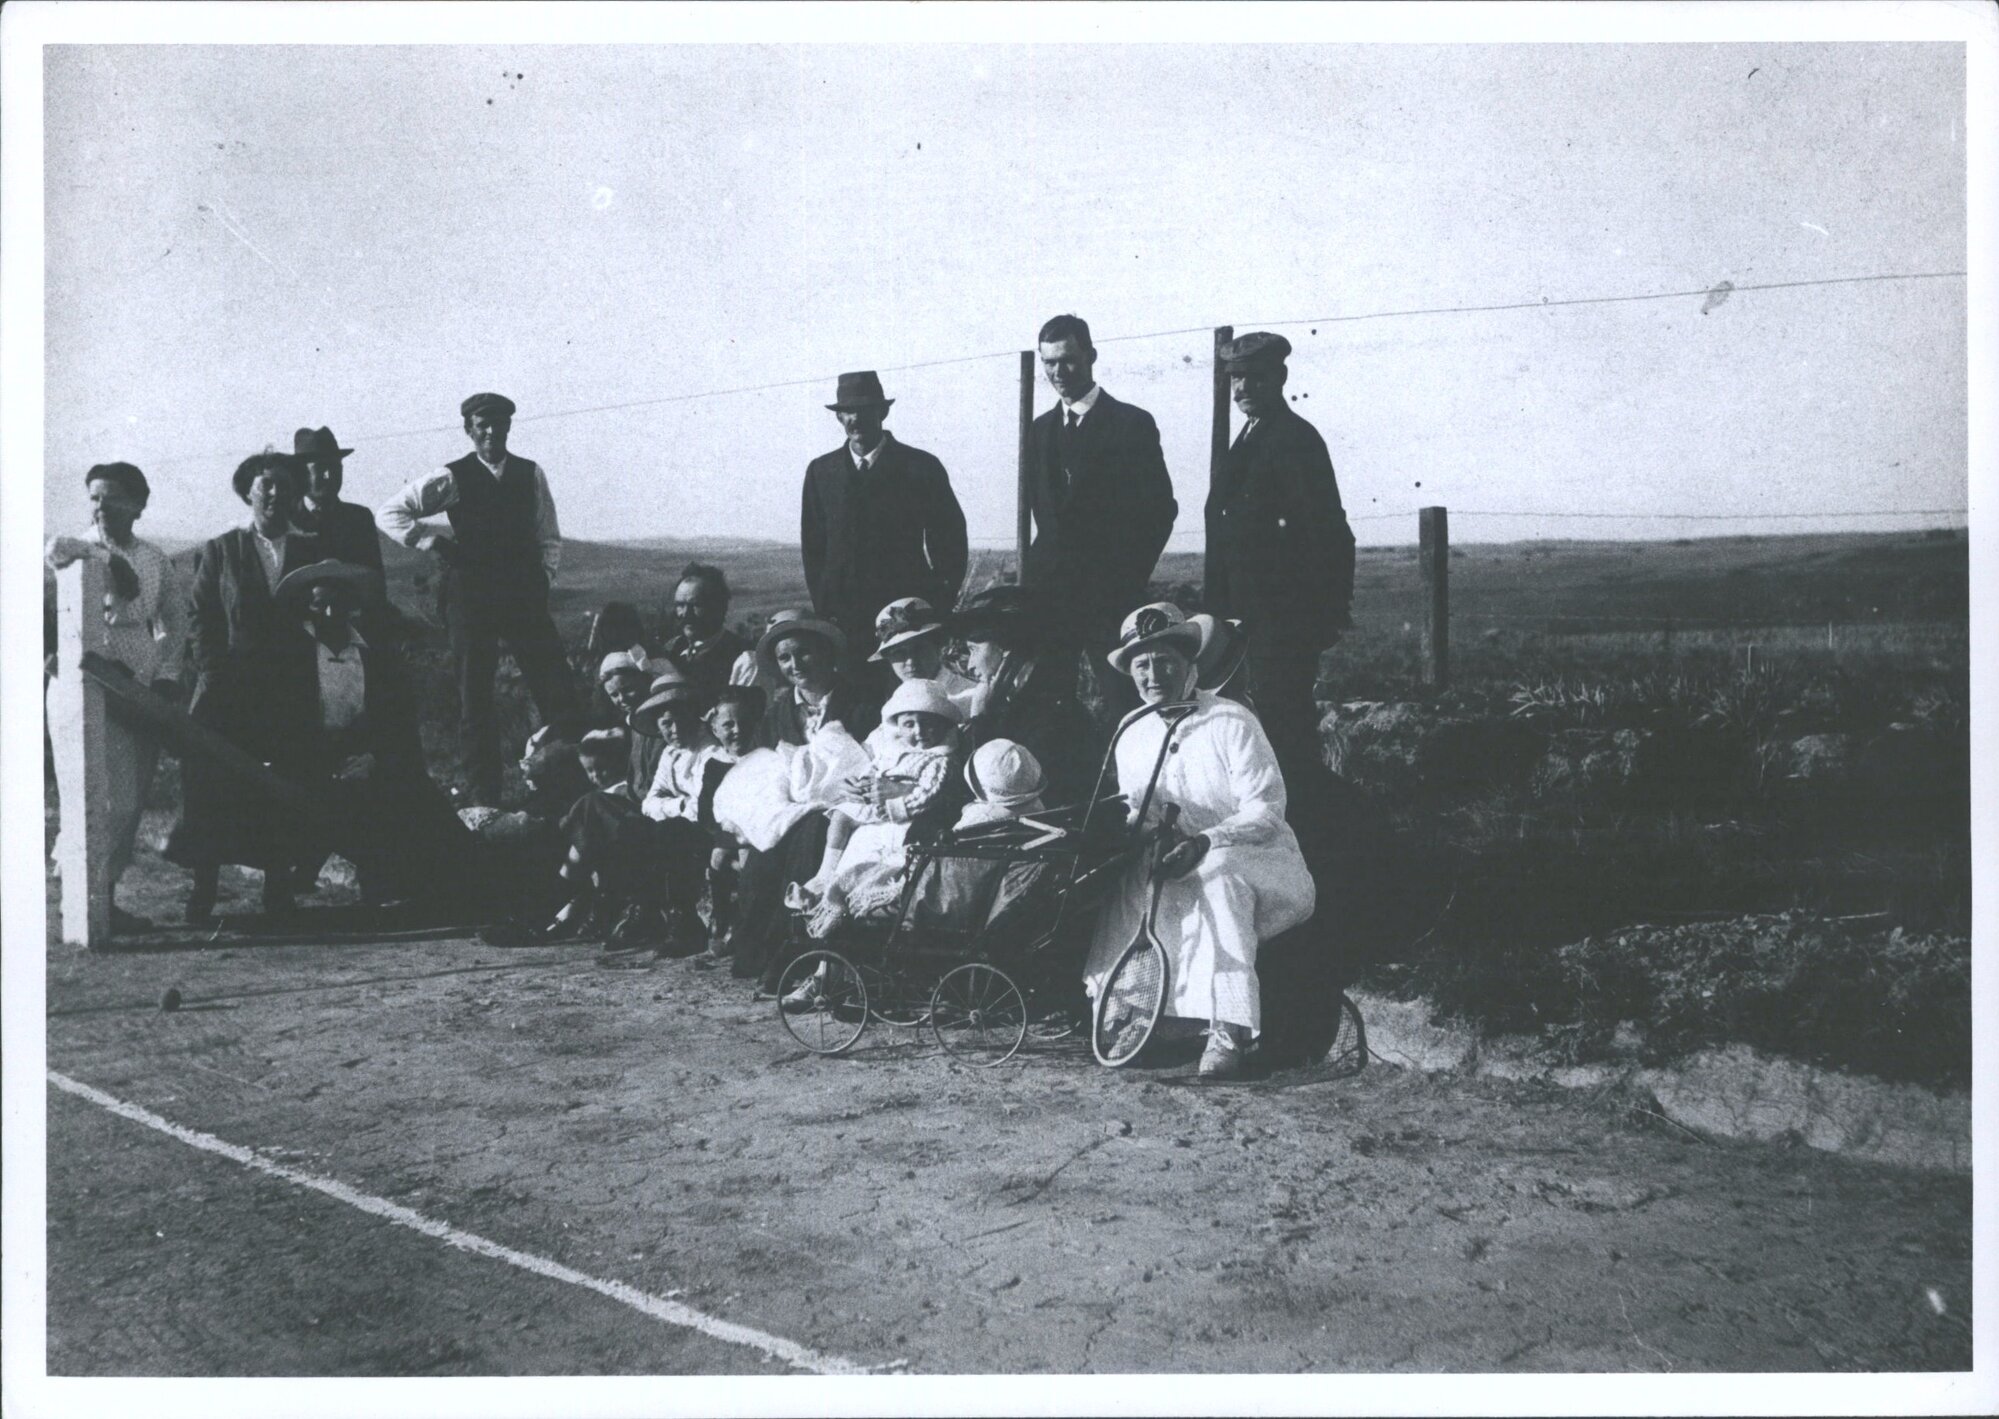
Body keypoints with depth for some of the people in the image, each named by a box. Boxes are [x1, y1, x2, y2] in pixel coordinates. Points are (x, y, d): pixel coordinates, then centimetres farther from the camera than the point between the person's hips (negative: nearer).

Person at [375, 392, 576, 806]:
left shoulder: (531, 475, 9)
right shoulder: (452, 478, 0)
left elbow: (548, 537, 18)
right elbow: (388, 513, 1)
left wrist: (544, 576, 3)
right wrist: (434, 542, -5)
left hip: (525, 595, 2)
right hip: (471, 596, -2)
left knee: (558, 694, -5)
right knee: (474, 699, 2)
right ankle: (482, 798, 9)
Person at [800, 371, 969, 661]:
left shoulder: (921, 467, 1)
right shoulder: (820, 471, 11)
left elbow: (950, 539, 4)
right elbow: (813, 545, 14)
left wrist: (941, 606, 0)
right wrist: (823, 607, 6)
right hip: (841, 615, 2)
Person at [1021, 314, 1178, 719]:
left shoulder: (1132, 424, -1)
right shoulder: (1040, 430, 16)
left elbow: (1160, 507, -2)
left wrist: (1128, 575, -7)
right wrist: (1041, 571, 7)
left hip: (1111, 591, -5)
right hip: (1050, 591, 5)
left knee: (1122, 702, -7)